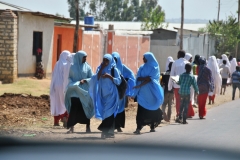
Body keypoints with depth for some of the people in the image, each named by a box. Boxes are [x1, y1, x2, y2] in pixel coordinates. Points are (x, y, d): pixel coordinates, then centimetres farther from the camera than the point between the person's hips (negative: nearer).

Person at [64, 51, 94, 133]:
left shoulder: (87, 67, 4)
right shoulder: (72, 67, 5)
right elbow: (69, 77, 9)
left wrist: (85, 80, -16)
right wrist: (73, 84, -10)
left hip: (84, 91, 1)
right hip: (75, 91, -1)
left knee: (85, 108, 4)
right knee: (74, 108, -9)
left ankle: (88, 127, 13)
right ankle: (71, 127, -9)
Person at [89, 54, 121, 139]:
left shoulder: (114, 69, -1)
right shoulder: (100, 69, 10)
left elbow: (118, 81, -6)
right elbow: (96, 79, -3)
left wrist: (110, 76, -16)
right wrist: (101, 69, -8)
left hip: (111, 94, -4)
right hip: (103, 94, 4)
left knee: (109, 112, -10)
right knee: (104, 112, 2)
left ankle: (107, 131, -10)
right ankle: (108, 131, 7)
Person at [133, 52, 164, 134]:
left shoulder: (154, 68, -1)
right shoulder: (142, 67, 13)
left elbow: (150, 79, -13)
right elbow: (138, 78, 2)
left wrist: (140, 85, -19)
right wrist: (146, 78, -15)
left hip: (151, 92, -3)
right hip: (142, 92, 3)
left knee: (152, 109, 4)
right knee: (141, 110, -6)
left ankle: (152, 127, 13)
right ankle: (138, 128, -10)